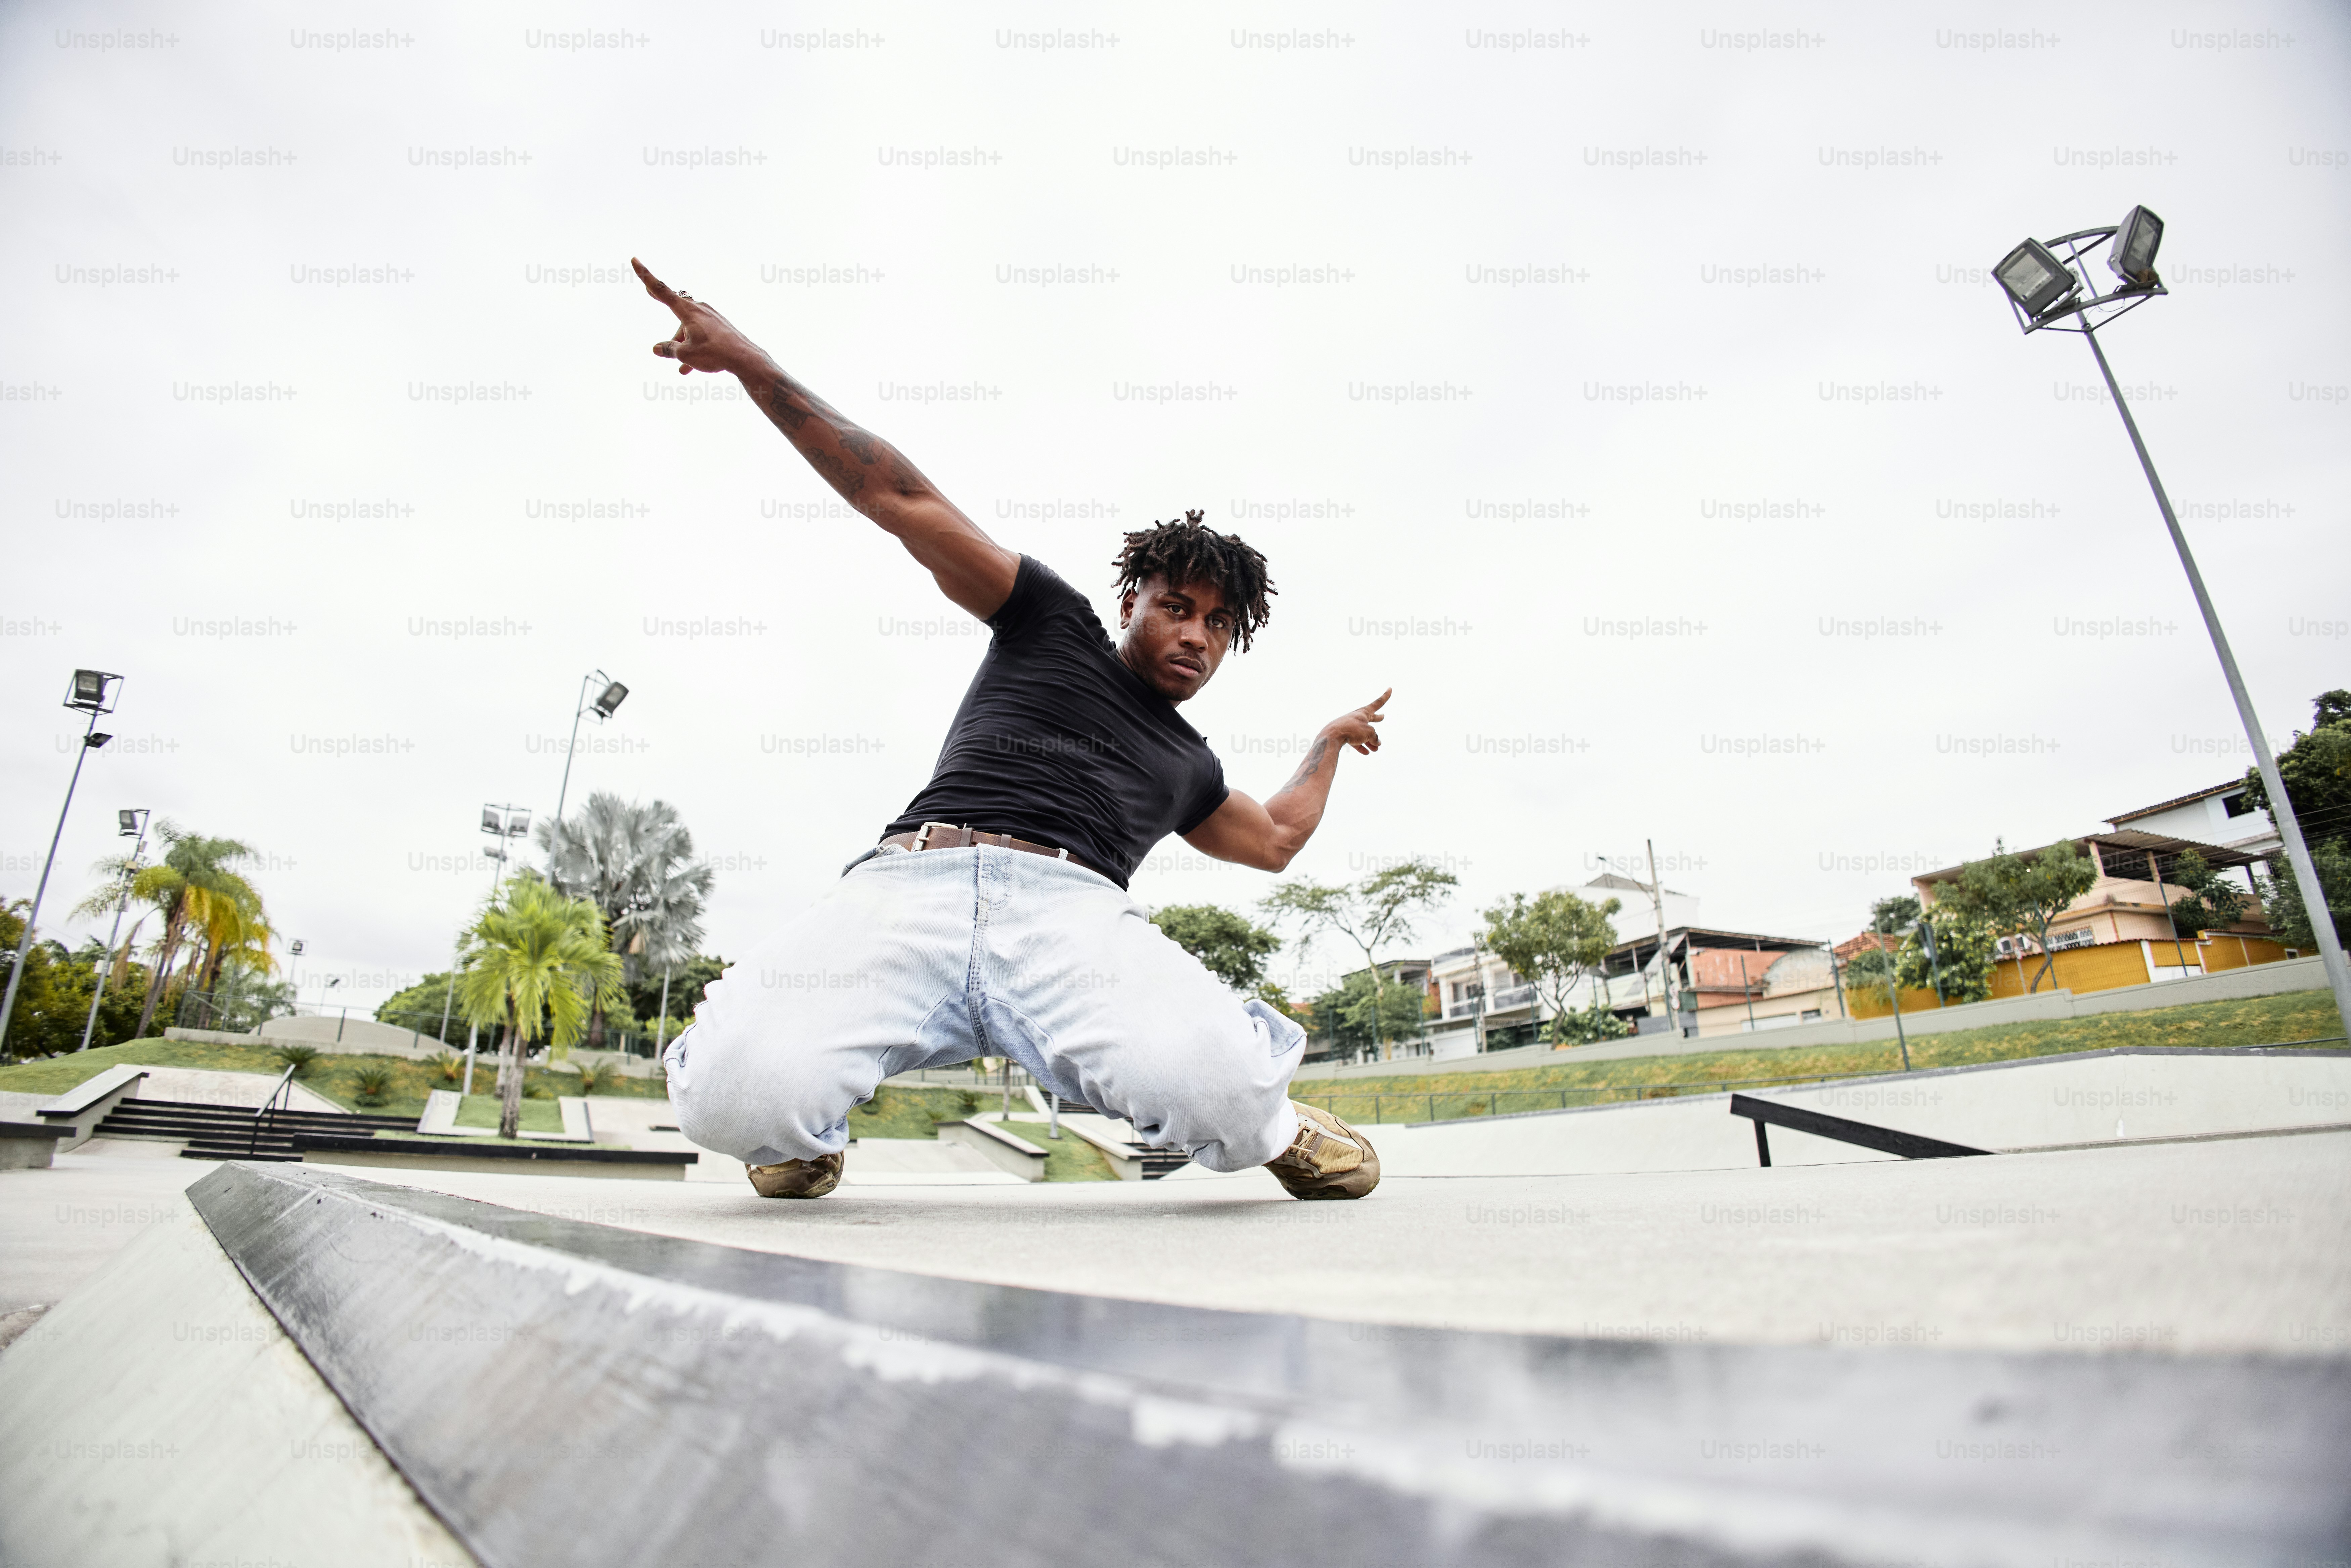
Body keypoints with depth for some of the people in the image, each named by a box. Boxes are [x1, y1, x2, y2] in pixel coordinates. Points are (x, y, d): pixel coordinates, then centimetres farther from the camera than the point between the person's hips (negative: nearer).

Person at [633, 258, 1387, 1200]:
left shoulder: (1187, 766, 33)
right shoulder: (1054, 623, 22)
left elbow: (1275, 838, 50)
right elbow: (906, 503, 15)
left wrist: (1332, 739, 58)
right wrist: (747, 362, 10)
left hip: (1070, 905, 2)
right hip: (911, 881, -1)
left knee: (1215, 1088, -33)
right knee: (735, 1096, -30)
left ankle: (1257, 1121, 5)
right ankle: (806, 1117, 7)